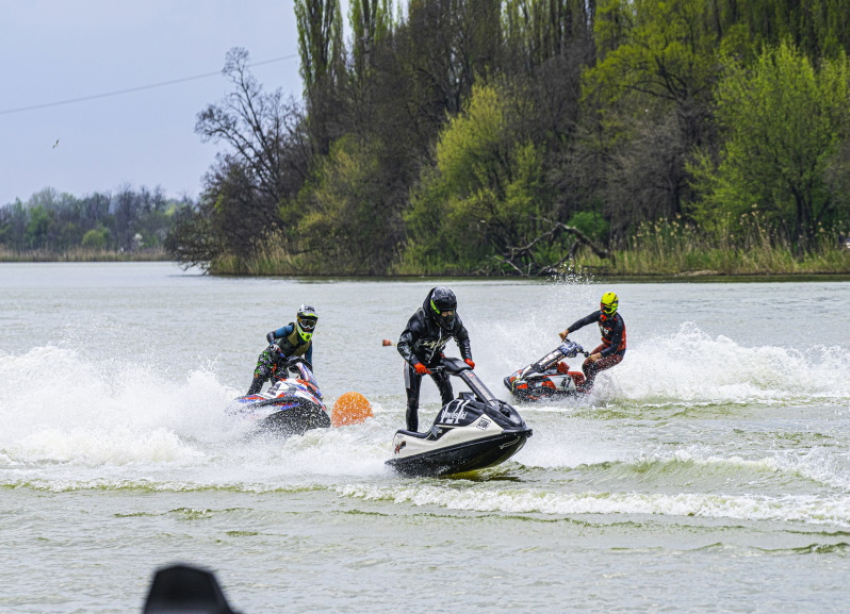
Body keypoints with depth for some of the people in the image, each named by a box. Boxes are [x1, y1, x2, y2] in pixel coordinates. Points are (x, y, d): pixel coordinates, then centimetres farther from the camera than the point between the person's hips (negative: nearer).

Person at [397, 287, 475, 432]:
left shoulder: (454, 320, -16)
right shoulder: (420, 320, -33)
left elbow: (463, 337, 4)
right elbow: (402, 344, -35)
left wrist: (467, 358, -10)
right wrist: (415, 363, -47)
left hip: (435, 357, 4)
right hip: (416, 359, -4)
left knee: (448, 395, -11)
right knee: (413, 400, -7)